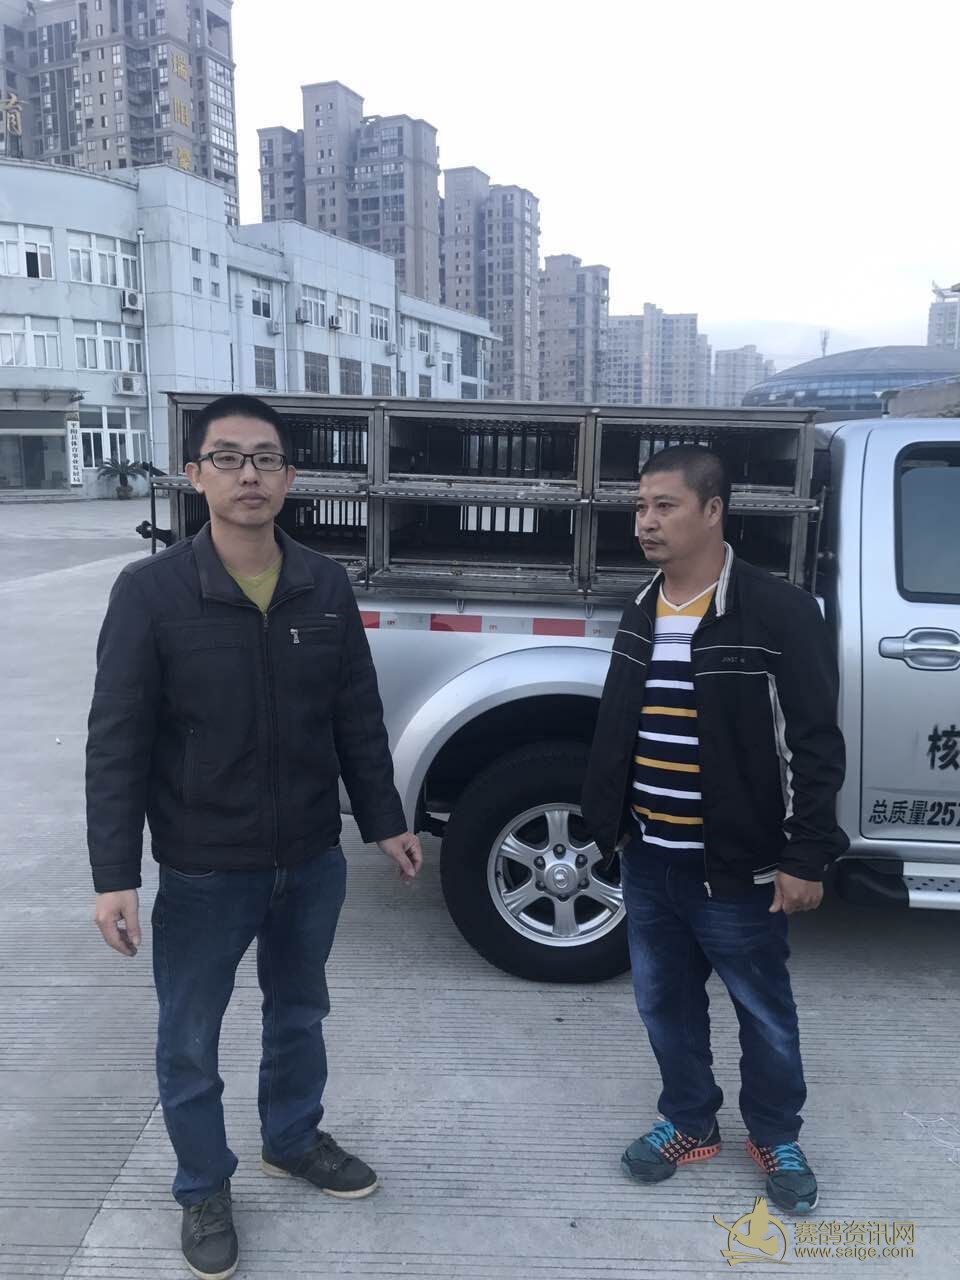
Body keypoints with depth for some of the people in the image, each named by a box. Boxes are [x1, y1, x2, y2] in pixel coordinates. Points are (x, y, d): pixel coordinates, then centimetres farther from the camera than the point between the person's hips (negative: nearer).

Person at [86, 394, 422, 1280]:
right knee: (189, 1043, 14)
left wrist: (384, 822, 7)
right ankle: (205, 1190, 39)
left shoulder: (326, 586, -4)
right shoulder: (151, 591, -14)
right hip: (203, 872, -3)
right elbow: (116, 743, -12)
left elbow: (359, 719, 4)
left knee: (300, 1016, 23)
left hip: (312, 860, 3)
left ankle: (293, 1141, 49)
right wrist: (115, 874, -15)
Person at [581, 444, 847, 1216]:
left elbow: (815, 743, -13)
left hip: (737, 867, -5)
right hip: (649, 862, 6)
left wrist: (807, 856, -14)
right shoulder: (642, 614, 6)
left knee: (764, 1013, 14)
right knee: (666, 1005, 18)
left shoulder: (779, 612, -14)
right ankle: (690, 1124, 40)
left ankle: (775, 1136, 37)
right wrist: (609, 823, 16)